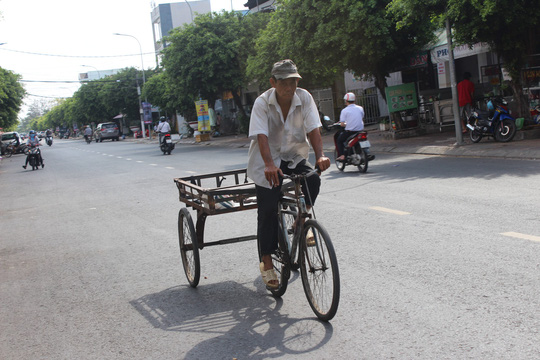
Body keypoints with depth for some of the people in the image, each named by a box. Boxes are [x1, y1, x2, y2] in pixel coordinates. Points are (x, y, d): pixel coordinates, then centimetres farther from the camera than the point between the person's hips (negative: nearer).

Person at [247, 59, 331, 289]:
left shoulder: (304, 98, -9)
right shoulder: (262, 102, -17)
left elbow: (313, 129, -15)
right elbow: (261, 136, -28)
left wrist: (320, 155, -32)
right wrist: (269, 165, -44)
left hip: (295, 157, 3)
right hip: (267, 161, -3)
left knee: (313, 180, -27)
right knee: (268, 209, -8)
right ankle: (266, 262, 4)